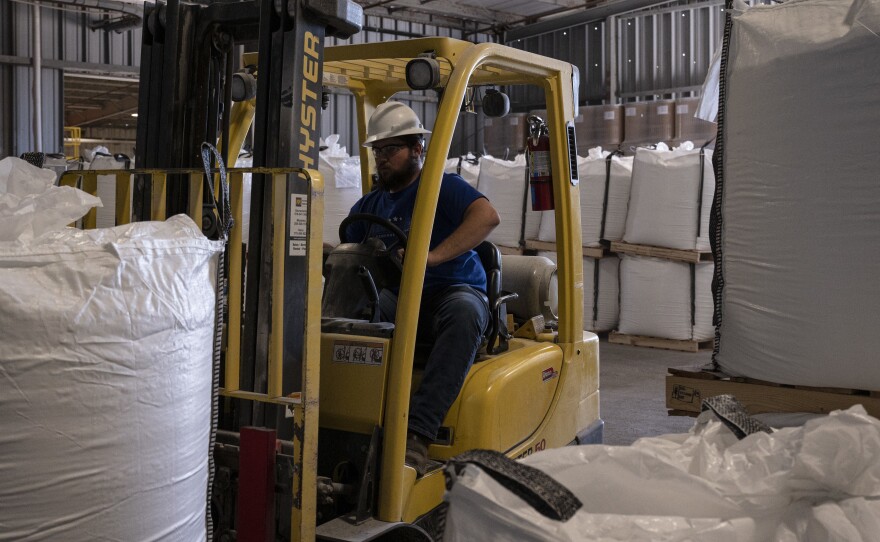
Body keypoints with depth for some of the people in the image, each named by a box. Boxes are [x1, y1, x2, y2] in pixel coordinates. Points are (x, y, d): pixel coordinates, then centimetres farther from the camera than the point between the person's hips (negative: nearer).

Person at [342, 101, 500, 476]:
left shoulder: (443, 187, 2)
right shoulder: (368, 206, 21)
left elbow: (487, 216, -16)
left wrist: (432, 256, -28)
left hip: (453, 290, -4)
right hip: (397, 298, 5)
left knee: (464, 311, -39)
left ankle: (418, 432, -46)